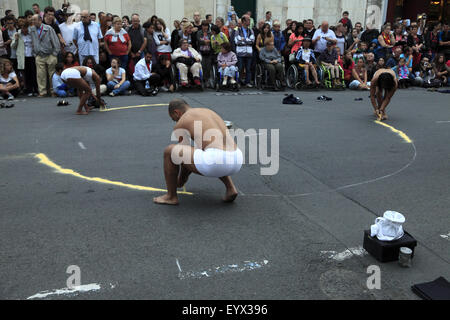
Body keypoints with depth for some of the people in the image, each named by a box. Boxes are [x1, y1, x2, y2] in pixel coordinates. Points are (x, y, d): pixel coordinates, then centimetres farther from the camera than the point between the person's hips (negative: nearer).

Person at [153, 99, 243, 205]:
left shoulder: (180, 125, 12)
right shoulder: (211, 113, 34)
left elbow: (186, 156, 20)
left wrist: (181, 180, 40)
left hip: (216, 161, -7)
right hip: (236, 162, 7)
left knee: (169, 151, 10)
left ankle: (171, 196, 21)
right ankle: (230, 188, 20)